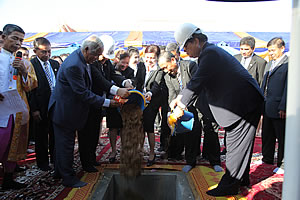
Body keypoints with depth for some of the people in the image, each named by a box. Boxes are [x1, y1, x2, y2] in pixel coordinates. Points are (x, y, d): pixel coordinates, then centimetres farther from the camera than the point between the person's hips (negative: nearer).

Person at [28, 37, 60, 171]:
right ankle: (42, 161, 24)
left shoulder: (55, 64, 8)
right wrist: (34, 109, -14)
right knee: (41, 136, 9)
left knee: (55, 134, 15)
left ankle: (54, 158, 31)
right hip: (41, 107, -5)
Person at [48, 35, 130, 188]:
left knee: (63, 143, 21)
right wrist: (107, 103, -22)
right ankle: (68, 178, 18)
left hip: (68, 110, 10)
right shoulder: (73, 66, -29)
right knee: (66, 144, 3)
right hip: (64, 111, -10)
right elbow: (83, 93, -27)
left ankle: (59, 172, 38)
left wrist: (116, 90, -8)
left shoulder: (83, 60, 2)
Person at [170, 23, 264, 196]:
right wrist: (180, 97, 8)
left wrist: (181, 106, -13)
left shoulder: (210, 53, -18)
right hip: (244, 101, 11)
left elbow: (197, 82, -22)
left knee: (237, 145, -2)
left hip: (244, 102, -11)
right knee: (240, 144, 18)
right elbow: (198, 82, 18)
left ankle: (229, 186, 8)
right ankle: (242, 179, 32)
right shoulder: (211, 51, 16)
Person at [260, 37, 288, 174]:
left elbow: (288, 87, -14)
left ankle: (282, 164, 17)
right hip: (267, 107, 8)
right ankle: (267, 159, 32)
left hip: (279, 108, -8)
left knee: (282, 137, 4)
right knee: (267, 135, 17)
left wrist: (283, 107, -17)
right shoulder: (270, 64, 15)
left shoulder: (288, 64, -10)